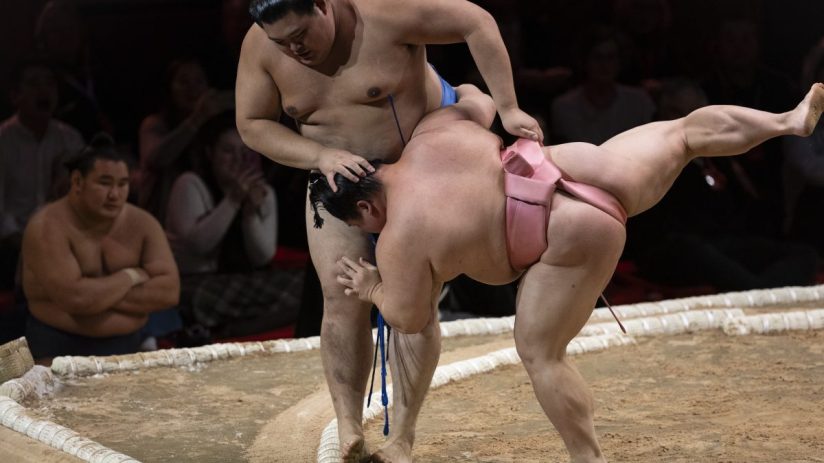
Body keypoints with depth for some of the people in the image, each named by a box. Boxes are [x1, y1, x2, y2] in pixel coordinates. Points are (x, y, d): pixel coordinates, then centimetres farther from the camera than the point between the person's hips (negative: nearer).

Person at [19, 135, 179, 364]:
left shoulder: (142, 223, 3)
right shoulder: (48, 227, -11)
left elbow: (169, 291, -5)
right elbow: (74, 299, -22)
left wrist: (97, 295, -13)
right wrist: (130, 277, -8)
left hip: (125, 349, 5)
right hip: (60, 352, -4)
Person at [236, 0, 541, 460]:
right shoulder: (261, 47, -17)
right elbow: (253, 125, -11)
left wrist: (508, 109, -28)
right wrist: (321, 156, -27)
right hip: (341, 176, 3)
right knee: (342, 299, -12)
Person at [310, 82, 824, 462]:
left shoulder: (400, 239, -9)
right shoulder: (430, 137, 7)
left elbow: (410, 317, 1)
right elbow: (480, 104, 24)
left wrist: (373, 290, 17)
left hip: (574, 236, -7)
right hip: (589, 171, 7)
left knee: (541, 352, 3)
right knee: (685, 134, 28)